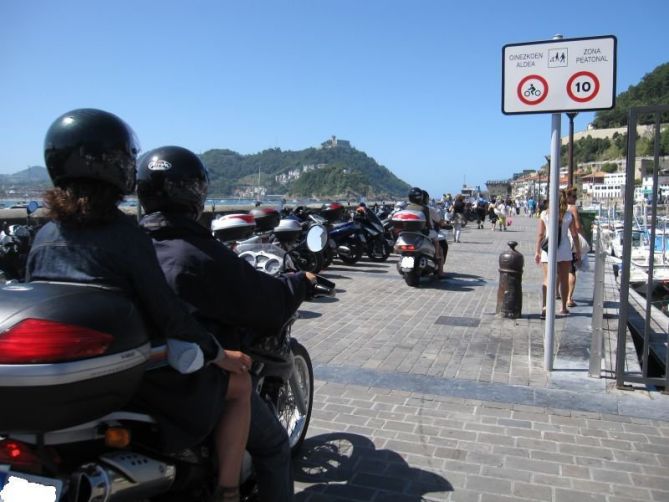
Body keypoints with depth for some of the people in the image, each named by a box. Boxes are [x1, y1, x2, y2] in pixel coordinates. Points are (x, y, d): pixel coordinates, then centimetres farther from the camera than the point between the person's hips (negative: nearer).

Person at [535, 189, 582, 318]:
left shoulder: (544, 214, -3)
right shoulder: (569, 215, -2)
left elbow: (540, 235, -4)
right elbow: (575, 235, 1)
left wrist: (537, 251, 2)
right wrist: (578, 251, 10)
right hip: (564, 250, 1)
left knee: (547, 279, -2)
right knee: (564, 279, 13)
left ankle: (544, 307, -19)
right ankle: (564, 308, 23)